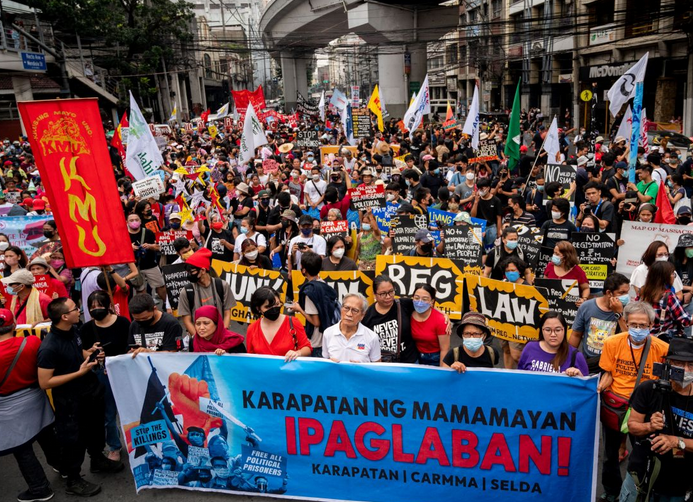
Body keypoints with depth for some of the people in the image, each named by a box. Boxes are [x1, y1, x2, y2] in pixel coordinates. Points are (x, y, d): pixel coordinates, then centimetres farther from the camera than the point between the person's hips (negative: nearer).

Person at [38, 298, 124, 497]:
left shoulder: (72, 331, -6)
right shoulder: (49, 347, -31)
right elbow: (44, 382, -27)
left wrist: (90, 354, -7)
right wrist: (79, 373, -27)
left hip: (90, 391, 8)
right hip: (70, 401, -8)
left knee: (96, 428, 26)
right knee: (73, 440, 10)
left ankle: (98, 460, 51)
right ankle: (73, 481, 32)